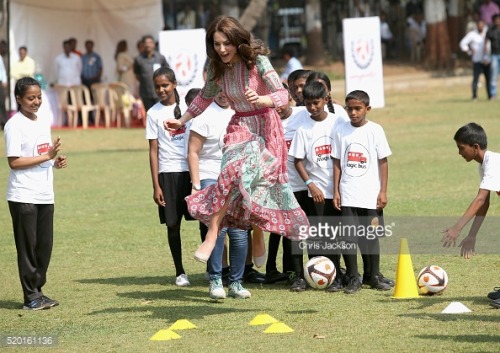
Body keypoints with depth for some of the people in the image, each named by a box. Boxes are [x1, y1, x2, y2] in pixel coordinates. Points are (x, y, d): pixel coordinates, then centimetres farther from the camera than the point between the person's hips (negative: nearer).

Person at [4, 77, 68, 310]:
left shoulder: (44, 122, 13)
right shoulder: (14, 125, -10)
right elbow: (14, 161, -16)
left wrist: (57, 162, 3)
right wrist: (46, 157, -19)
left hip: (45, 195, 7)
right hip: (23, 196, -7)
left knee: (45, 245, 8)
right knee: (27, 246, -2)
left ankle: (38, 291, 18)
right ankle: (31, 297, 2)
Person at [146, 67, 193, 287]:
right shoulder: (154, 113, 2)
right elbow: (154, 150, 1)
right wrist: (156, 186, -3)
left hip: (192, 169, 1)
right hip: (169, 172, -1)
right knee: (173, 223, 2)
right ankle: (180, 272, 12)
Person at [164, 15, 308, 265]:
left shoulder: (257, 61, -15)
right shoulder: (218, 67, 0)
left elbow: (282, 95, -20)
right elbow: (205, 97, 19)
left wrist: (260, 100, -40)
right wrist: (181, 121, 20)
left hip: (264, 128, -4)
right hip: (239, 129, 4)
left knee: (233, 171, -21)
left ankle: (212, 234, -9)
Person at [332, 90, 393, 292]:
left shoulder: (375, 130, -1)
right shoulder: (341, 131, 3)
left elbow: (383, 161, 1)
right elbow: (337, 162, 6)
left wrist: (383, 191, -3)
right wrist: (336, 191, 2)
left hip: (370, 194, -1)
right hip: (347, 195, 1)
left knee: (370, 236, 6)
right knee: (348, 236, -2)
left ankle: (373, 275, 20)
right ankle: (353, 278, 6)